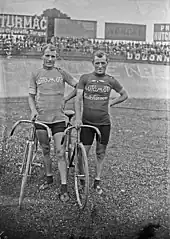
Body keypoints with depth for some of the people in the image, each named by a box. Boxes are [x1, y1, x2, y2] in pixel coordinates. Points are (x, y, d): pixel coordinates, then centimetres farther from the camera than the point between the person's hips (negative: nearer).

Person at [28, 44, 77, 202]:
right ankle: (49, 178, 32)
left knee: (60, 152, -5)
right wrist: (33, 110, -8)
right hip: (41, 118, 2)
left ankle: (64, 188, -1)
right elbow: (31, 96, 9)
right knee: (45, 150, 13)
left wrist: (65, 99, 2)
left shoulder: (61, 73, 3)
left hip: (58, 118, -2)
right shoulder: (36, 74, 6)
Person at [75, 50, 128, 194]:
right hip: (87, 122, -1)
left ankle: (97, 182, 22)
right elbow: (78, 98, -5)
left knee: (101, 152, 9)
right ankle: (82, 180, 18)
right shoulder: (85, 78, 1)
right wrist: (78, 117, -17)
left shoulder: (111, 81, 4)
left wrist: (110, 103, 5)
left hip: (104, 122, 1)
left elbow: (125, 95, 17)